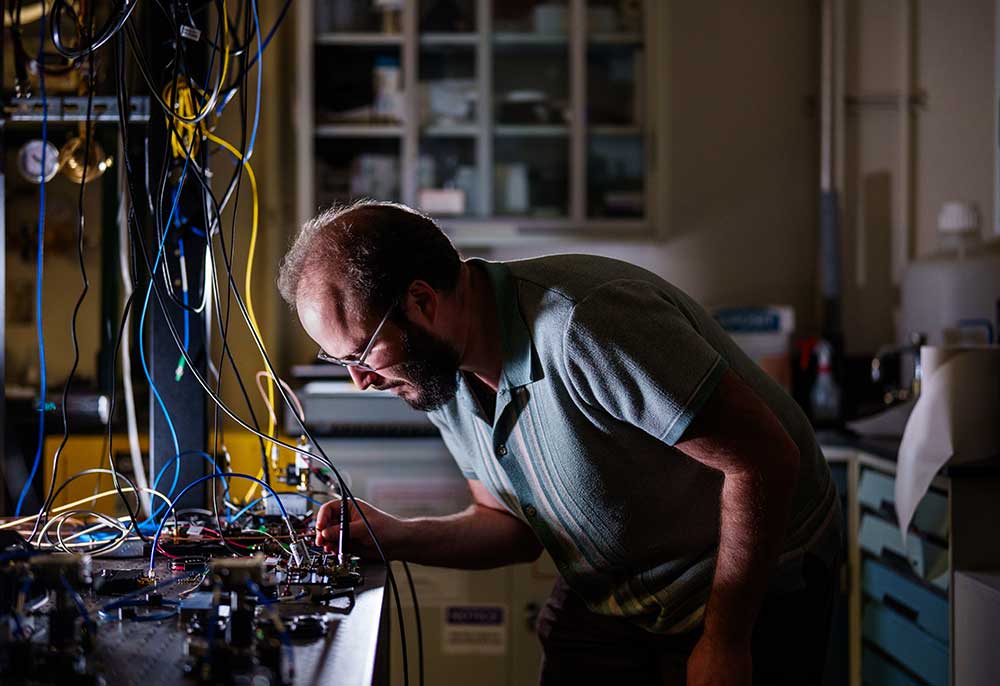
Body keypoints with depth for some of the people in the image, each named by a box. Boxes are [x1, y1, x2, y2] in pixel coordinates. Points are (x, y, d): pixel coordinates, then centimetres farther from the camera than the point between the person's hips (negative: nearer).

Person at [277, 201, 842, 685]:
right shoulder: (442, 377, -5)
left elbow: (764, 460, -28)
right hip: (606, 596, 6)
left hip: (749, 592, -6)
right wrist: (393, 537, -10)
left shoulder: (582, 324, -32)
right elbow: (516, 527, 7)